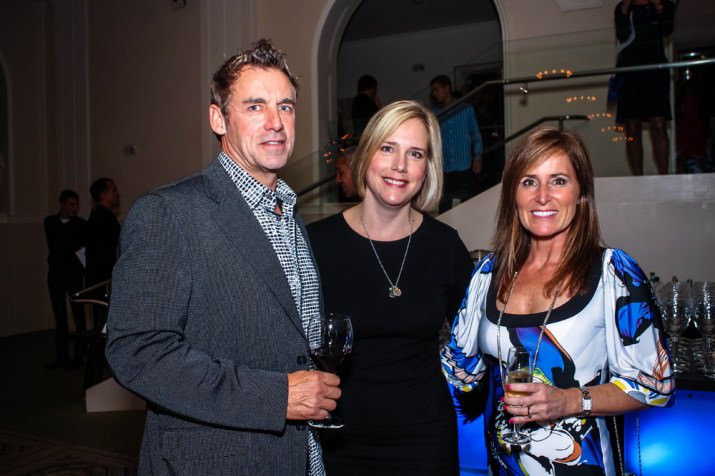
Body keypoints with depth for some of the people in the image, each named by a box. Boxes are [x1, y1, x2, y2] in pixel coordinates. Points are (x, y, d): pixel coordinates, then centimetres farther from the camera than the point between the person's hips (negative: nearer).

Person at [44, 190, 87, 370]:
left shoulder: (81, 224, -2)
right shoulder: (50, 222, 6)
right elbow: (53, 246, 5)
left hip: (74, 272, -3)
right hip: (55, 272, 3)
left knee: (78, 314, -1)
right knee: (60, 316, 7)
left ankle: (79, 355, 5)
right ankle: (62, 356, 13)